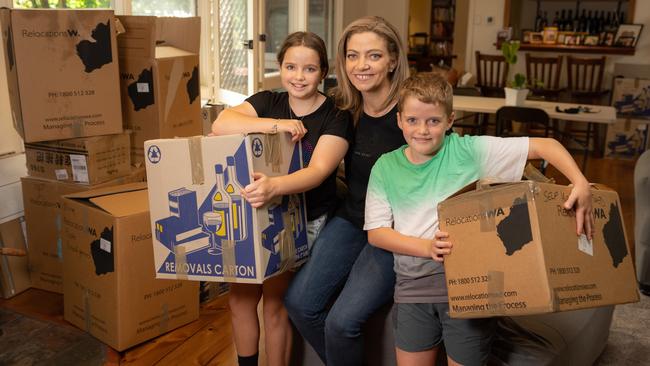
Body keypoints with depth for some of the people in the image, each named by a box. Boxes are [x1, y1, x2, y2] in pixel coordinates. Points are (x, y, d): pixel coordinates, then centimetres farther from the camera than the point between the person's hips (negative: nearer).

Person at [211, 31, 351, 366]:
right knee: (239, 298, 6)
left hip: (306, 220, -4)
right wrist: (276, 124, -26)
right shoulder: (268, 102, 2)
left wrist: (274, 186, -43)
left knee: (275, 305, -5)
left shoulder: (336, 117, -9)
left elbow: (317, 171, -24)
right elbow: (220, 125, -15)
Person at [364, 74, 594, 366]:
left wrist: (581, 184, -25)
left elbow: (544, 145, -9)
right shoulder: (385, 167, 0)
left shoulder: (469, 151, -8)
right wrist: (426, 247, -17)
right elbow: (375, 232, -3)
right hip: (413, 286, 3)